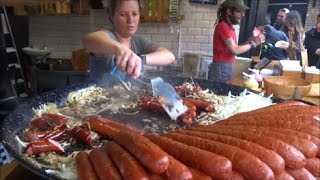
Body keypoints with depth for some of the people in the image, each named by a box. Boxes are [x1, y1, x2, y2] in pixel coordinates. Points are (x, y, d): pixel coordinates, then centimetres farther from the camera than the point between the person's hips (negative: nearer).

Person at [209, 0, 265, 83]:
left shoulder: (229, 27, 14)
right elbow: (235, 50, -19)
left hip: (227, 67, 9)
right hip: (220, 68, -9)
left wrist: (252, 38, 5)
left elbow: (237, 48, 11)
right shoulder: (223, 26, -15)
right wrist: (253, 43, -9)